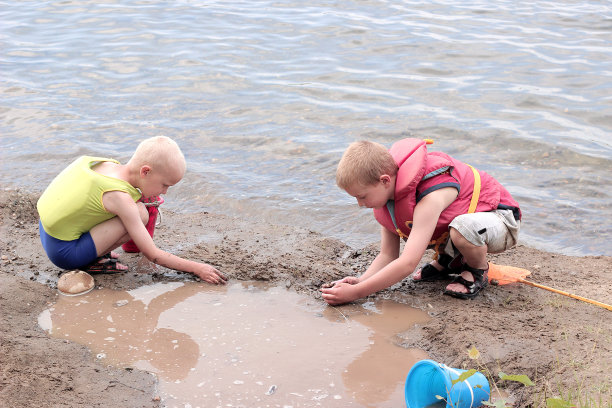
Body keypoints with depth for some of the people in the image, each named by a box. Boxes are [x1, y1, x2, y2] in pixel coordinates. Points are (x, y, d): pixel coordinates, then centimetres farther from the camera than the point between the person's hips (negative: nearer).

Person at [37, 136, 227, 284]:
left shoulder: (106, 163, 0)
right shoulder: (121, 198, -22)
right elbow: (153, 255, -18)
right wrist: (196, 268, -13)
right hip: (64, 253, -9)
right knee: (141, 214, -20)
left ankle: (94, 253, 11)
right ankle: (91, 262, -6)